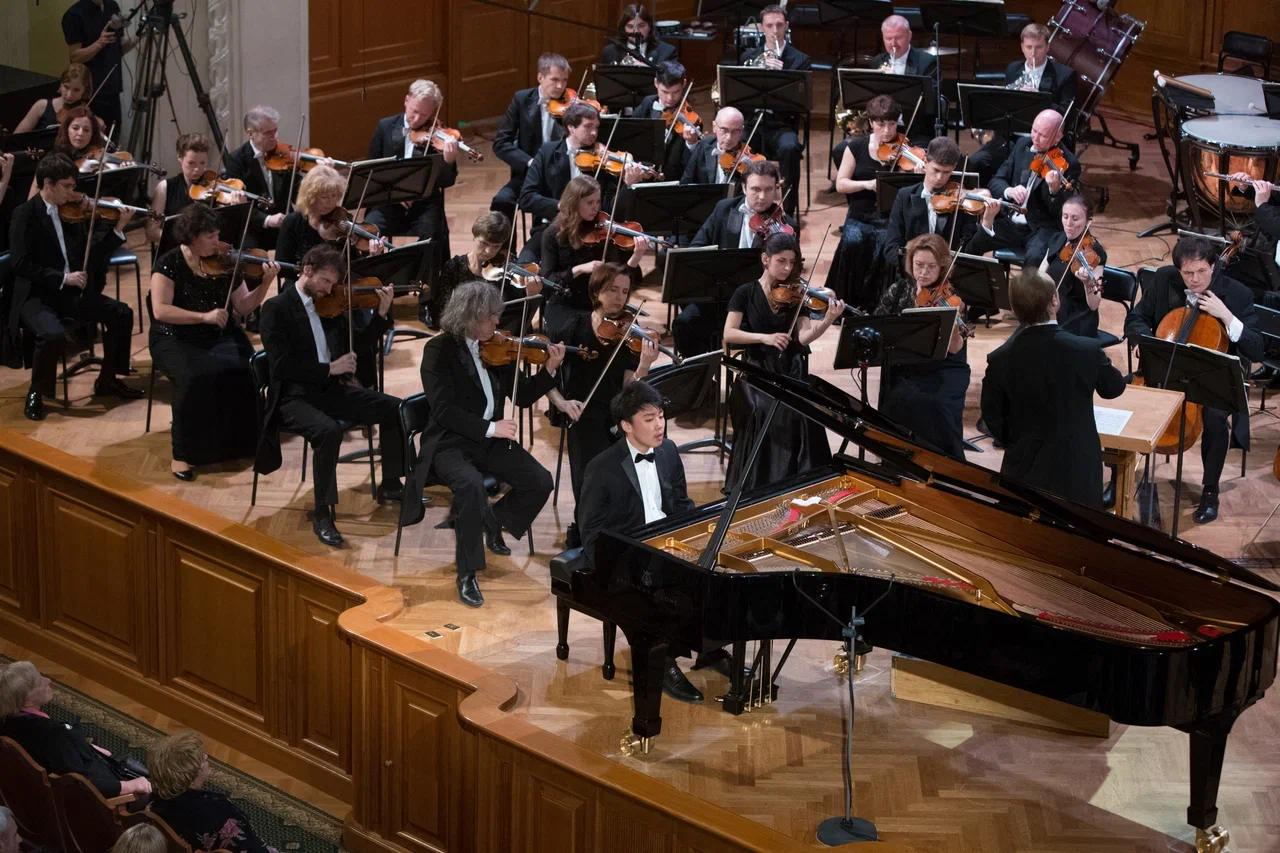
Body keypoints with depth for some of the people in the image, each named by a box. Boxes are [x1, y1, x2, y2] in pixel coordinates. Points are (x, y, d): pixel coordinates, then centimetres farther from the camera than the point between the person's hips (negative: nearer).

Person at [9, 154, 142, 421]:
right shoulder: (25, 214, -12)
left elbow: (92, 254, 8)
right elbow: (21, 265, -19)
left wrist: (118, 228, -4)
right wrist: (62, 278, -23)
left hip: (71, 291, 7)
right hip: (36, 295, -7)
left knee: (121, 313, -4)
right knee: (54, 335, -33)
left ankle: (107, 380, 13)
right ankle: (37, 392, -8)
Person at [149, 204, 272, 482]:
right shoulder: (169, 264, -8)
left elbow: (242, 307, 0)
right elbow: (160, 310, -20)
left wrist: (265, 283, -15)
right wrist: (203, 316, -28)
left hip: (221, 336, 3)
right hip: (177, 339, -3)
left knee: (243, 371, -29)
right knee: (196, 377, -34)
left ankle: (242, 441, -9)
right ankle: (184, 454, -20)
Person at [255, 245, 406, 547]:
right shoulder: (276, 308, -7)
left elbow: (355, 347, 17)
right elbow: (281, 365, -17)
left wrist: (382, 314, 5)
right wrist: (329, 369, -20)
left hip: (332, 389, 6)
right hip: (295, 397, -6)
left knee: (394, 408, -10)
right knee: (329, 430, -36)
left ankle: (390, 485, 10)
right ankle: (323, 515, -23)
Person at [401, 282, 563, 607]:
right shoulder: (439, 350, -10)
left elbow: (522, 397, 10)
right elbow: (444, 410, -19)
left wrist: (550, 369, -5)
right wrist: (490, 427, -26)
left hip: (491, 441, 6)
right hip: (450, 443, -6)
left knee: (540, 482, -13)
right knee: (472, 485, -35)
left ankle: (493, 523, 17)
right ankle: (467, 575, -23)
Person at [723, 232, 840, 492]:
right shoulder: (746, 293, 1)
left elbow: (803, 337, -7)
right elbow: (729, 334, -8)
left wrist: (829, 319, -25)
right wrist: (764, 337, -22)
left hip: (791, 370, 2)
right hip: (756, 369, -2)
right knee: (764, 410, -30)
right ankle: (758, 484, -16)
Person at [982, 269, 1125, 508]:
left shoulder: (1000, 360, -15)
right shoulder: (1088, 350, -18)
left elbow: (994, 421, -3)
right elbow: (1114, 388, 3)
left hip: (1024, 472, 1)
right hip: (1077, 470, -1)